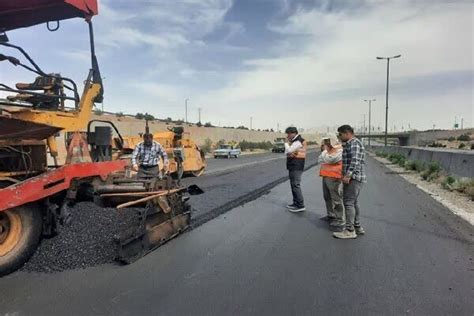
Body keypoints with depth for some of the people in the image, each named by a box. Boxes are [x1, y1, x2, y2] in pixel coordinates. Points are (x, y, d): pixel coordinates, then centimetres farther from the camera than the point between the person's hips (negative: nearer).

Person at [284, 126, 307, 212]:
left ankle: (301, 205, -7)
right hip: (292, 166, 10)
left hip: (296, 166, -10)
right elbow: (287, 152, 12)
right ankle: (296, 203, 23)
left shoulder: (299, 141, -14)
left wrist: (286, 143, -4)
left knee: (296, 185, -10)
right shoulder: (293, 141, 16)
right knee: (293, 184, 14)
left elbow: (289, 151, -21)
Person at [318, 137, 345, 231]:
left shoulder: (338, 149, -13)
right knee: (327, 197, 20)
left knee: (336, 199, -5)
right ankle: (331, 215, 35)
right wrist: (322, 150, 4)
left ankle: (340, 221, 2)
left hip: (334, 178, -10)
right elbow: (320, 159, 16)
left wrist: (325, 150, -11)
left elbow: (329, 160, -24)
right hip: (326, 177, 10)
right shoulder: (329, 149, 17)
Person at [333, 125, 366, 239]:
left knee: (348, 203, -8)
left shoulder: (354, 143, -13)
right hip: (353, 178, 11)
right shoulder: (351, 143, 20)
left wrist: (348, 175, -31)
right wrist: (347, 175, 23)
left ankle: (350, 231, -4)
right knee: (354, 202, 16)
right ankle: (357, 227, 25)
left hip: (354, 178, -11)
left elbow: (355, 161, -25)